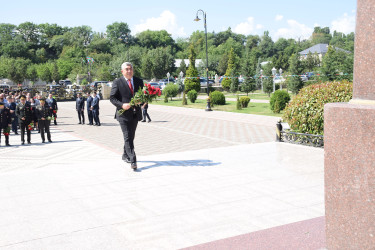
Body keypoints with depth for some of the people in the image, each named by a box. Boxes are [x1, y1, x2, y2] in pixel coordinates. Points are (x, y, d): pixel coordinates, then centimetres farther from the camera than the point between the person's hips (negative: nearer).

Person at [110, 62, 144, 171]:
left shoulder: (139, 81, 11)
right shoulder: (117, 82, -3)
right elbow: (112, 98, -5)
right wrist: (122, 105, -21)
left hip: (135, 114, 5)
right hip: (123, 114, -5)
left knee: (131, 137, 16)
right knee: (127, 137, -11)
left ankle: (125, 155, 35)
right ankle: (133, 161, -13)